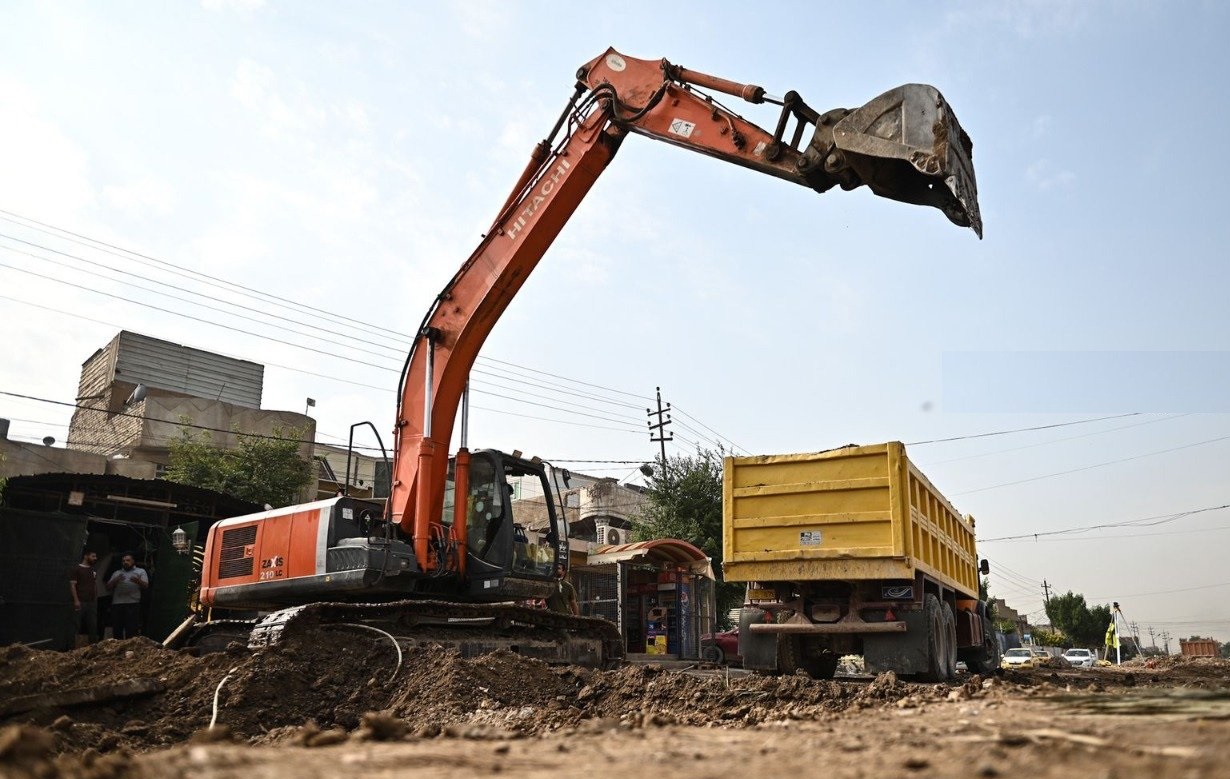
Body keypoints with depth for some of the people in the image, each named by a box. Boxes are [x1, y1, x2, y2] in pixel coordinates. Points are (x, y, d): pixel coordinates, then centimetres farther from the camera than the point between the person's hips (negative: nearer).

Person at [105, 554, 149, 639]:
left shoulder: (141, 571, 15)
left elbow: (146, 585, 3)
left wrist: (138, 581, -18)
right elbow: (108, 587, 15)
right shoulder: (116, 573, 25)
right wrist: (116, 580, -5)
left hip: (133, 604, -4)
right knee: (117, 630, 4)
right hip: (117, 604, 4)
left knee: (132, 631, -10)